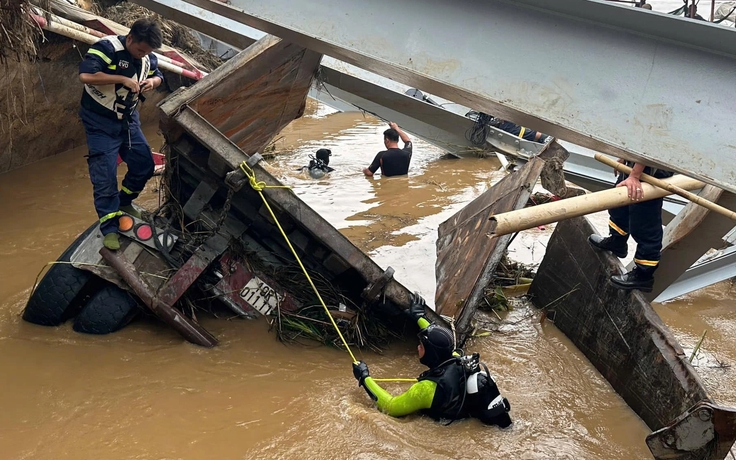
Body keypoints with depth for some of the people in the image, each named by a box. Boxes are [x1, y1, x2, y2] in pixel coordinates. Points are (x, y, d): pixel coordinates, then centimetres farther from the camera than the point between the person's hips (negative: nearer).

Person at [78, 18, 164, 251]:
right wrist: (123, 79, -32)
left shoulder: (147, 57, -1)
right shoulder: (107, 47, -24)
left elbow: (157, 76, 17)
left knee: (144, 164, 9)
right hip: (100, 122, -7)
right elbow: (86, 75, -36)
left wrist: (152, 81, -8)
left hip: (128, 119, 7)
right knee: (105, 175, -8)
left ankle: (124, 202, 33)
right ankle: (109, 228, -3)